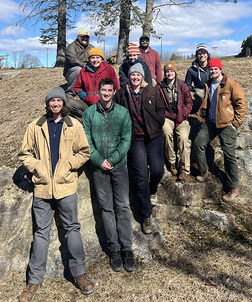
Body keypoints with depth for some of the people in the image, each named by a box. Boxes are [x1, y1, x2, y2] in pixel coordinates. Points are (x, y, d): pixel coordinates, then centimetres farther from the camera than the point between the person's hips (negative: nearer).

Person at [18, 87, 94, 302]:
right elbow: (25, 153, 9)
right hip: (42, 187, 1)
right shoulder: (36, 126, 5)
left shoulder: (74, 125, 2)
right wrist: (37, 167, -5)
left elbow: (84, 152, 3)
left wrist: (67, 166, -9)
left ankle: (79, 272, 22)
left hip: (66, 186, -1)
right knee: (41, 232, 10)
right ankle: (35, 279, 22)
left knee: (72, 228, 8)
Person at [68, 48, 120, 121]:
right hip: (88, 104, 3)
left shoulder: (109, 69, 3)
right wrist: (85, 97, 2)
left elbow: (115, 88, 5)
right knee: (71, 104, -22)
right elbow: (77, 87, 19)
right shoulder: (84, 71, 10)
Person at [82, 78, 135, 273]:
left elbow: (126, 140, -4)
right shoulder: (89, 113, 1)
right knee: (107, 208, 7)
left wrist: (112, 160, -13)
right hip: (99, 168, 1)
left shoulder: (123, 113, 0)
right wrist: (100, 161, -11)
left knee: (123, 207, 2)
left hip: (119, 166, 0)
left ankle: (127, 248, 12)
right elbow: (86, 141, -1)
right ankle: (114, 249, 17)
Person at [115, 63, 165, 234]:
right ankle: (147, 216, 4)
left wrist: (158, 124, 1)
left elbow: (161, 109, 15)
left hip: (154, 136, 1)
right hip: (135, 138, -1)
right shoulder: (122, 93, 8)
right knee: (141, 176, -7)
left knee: (158, 170, -11)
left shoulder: (152, 91, 10)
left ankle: (153, 191, 28)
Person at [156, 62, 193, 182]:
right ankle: (172, 162, -16)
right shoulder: (159, 87, 7)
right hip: (167, 118, 0)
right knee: (167, 133, -32)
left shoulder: (182, 86, 9)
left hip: (181, 118, 0)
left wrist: (182, 116, -3)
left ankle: (184, 170, -18)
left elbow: (189, 103, 9)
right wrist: (170, 115, -5)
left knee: (183, 137, -25)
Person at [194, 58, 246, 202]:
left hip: (227, 125, -6)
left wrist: (236, 123, -11)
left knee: (229, 155, -5)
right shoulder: (208, 85, 10)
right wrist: (202, 116, 15)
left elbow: (241, 103, -8)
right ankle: (203, 172, 26)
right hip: (210, 122, 6)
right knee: (199, 143, 4)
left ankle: (233, 188, 6)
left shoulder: (231, 84, -9)